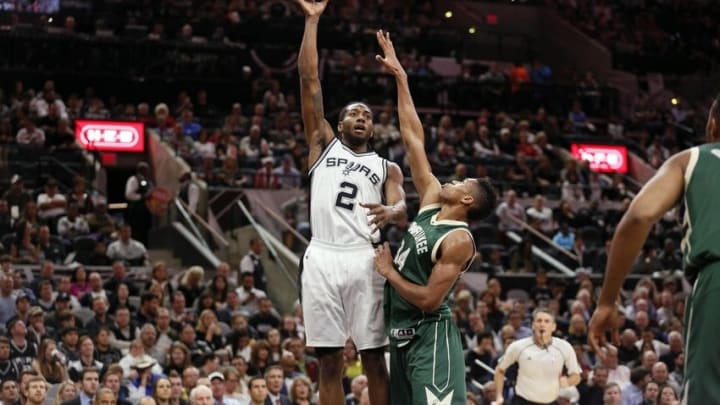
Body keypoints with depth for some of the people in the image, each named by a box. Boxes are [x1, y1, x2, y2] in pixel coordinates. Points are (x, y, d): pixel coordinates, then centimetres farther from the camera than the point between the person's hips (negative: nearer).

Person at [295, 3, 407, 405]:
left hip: (364, 260, 0)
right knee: (330, 359, 1)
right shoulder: (324, 145, 18)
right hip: (322, 258, 0)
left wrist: (391, 213, -25)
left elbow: (403, 208, 1)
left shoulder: (387, 167, 19)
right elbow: (310, 80, 12)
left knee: (374, 357, -2)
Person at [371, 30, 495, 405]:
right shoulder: (432, 201, 8)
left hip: (430, 335, -9)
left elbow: (429, 299, -21)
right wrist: (399, 77, 8)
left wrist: (389, 272, -8)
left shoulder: (459, 241, -14)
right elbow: (412, 136, 8)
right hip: (402, 333, 9)